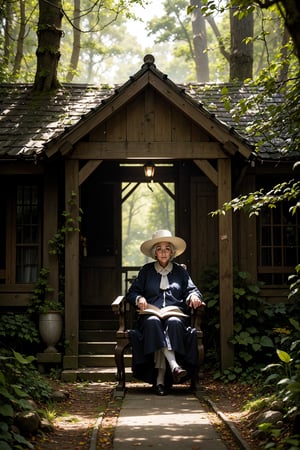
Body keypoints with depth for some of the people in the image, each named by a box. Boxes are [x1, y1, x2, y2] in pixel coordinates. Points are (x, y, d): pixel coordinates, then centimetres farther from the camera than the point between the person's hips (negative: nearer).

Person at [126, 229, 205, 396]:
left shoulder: (180, 271, 23)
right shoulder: (146, 271, 21)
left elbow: (192, 289, 14)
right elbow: (131, 293, 16)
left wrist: (193, 296, -11)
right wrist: (139, 299, -7)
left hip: (175, 314, 0)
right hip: (151, 314, 0)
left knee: (174, 323, -37)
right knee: (153, 323, -38)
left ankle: (161, 377, -46)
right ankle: (174, 365, -53)